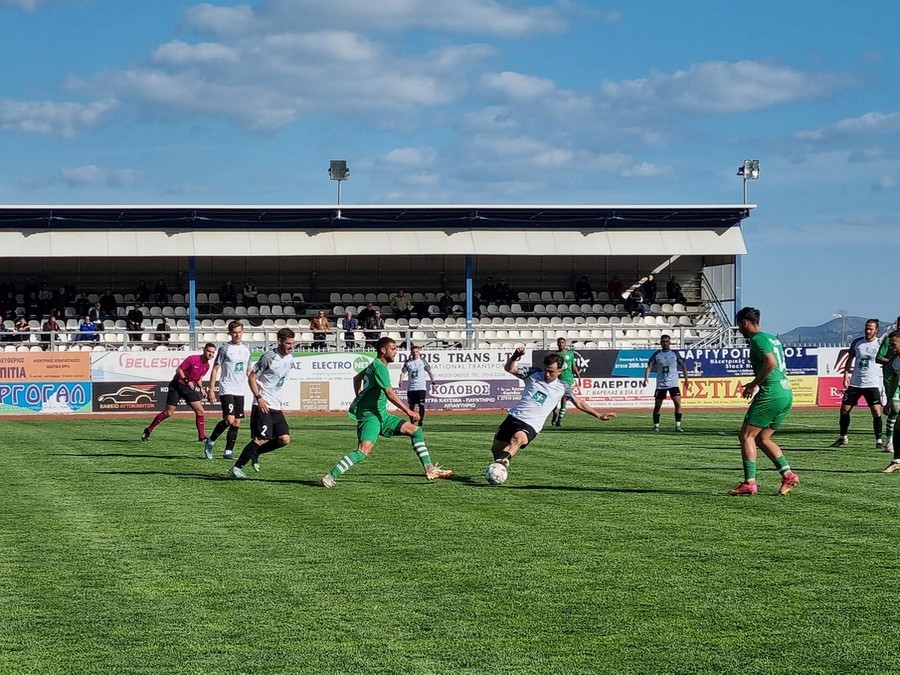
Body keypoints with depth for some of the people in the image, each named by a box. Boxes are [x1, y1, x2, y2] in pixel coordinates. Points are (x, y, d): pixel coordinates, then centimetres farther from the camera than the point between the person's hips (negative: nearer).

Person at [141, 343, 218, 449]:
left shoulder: (207, 366, 4)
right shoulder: (193, 359, -18)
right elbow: (178, 370, -14)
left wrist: (201, 389, 4)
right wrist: (187, 381, -23)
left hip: (189, 388, 6)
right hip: (177, 385, -6)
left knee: (200, 411, -7)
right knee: (168, 413, -5)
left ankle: (202, 437, 0)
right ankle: (148, 431, 9)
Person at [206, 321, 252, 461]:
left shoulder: (246, 349, 12)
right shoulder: (224, 348, -4)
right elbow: (215, 369, -4)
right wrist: (211, 390, -10)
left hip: (240, 391, 6)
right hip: (227, 390, -6)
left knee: (236, 423, 3)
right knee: (229, 419, -17)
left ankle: (228, 452, 9)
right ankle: (210, 441, 2)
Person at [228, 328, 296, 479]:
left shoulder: (290, 358, 9)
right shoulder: (269, 357, -14)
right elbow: (252, 378, -11)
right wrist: (259, 398, -20)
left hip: (276, 406, 8)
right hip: (262, 404, -8)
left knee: (284, 439, -2)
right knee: (261, 439, -14)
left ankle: (255, 453, 18)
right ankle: (236, 469, -8)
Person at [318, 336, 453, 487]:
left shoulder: (374, 365, 16)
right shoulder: (380, 366, -14)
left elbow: (357, 378, 34)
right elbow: (390, 394, -24)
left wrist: (360, 399, 33)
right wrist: (408, 411, -23)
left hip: (381, 415, 10)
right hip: (370, 415, -10)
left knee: (416, 430, 4)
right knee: (365, 450, -27)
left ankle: (430, 470, 3)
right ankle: (329, 477, -23)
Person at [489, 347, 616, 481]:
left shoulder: (562, 388, 8)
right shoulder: (533, 374, 7)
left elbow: (579, 403, 19)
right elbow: (509, 368, 3)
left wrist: (599, 415, 19)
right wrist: (515, 356, -17)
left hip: (530, 426, -3)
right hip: (514, 417, 3)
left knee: (518, 439, -36)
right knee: (496, 449, 3)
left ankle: (503, 460, -59)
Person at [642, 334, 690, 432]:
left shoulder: (675, 353, 3)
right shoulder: (656, 354, 3)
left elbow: (683, 366, 10)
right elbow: (649, 367, -1)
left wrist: (686, 379, 6)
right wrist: (646, 378, -18)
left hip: (673, 383, -1)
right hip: (660, 384, 1)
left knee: (678, 403, -15)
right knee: (657, 406, 1)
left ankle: (678, 425, -9)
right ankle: (656, 426, 13)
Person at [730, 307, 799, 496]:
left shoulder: (757, 339, -9)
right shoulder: (772, 338, 21)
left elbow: (771, 363, -23)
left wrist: (754, 384, -14)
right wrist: (756, 383, 20)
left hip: (771, 395, -9)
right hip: (786, 393, 9)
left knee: (746, 436, -3)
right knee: (762, 438, 16)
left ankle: (749, 483, -7)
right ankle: (788, 475, 8)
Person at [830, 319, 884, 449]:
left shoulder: (880, 344, -3)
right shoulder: (857, 342, 5)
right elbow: (850, 360, 12)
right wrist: (846, 376, 3)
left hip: (872, 383, -3)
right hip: (855, 383, 3)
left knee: (876, 412, -12)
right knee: (844, 409, 4)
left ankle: (879, 440, -1)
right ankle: (843, 437, 21)